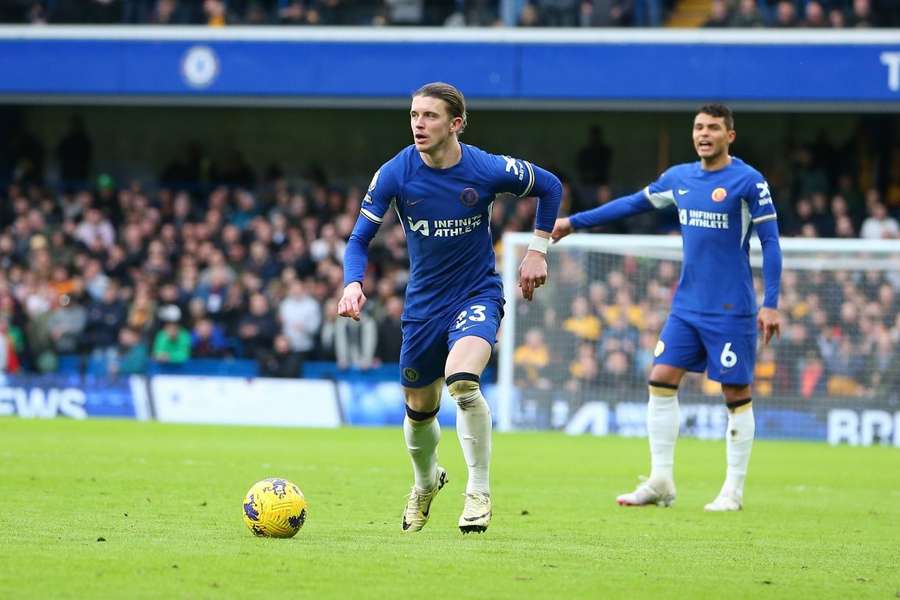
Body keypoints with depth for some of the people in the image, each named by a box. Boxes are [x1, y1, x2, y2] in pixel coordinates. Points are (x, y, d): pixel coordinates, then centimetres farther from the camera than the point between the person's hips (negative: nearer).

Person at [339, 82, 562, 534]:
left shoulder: (488, 171, -17)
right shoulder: (394, 175, -14)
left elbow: (550, 187, 2)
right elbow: (360, 239, -7)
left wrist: (538, 250, -1)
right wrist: (353, 284, -26)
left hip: (478, 295, -3)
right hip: (423, 304, 3)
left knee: (462, 380, -30)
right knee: (419, 408, 14)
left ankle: (479, 492, -15)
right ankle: (426, 483, 48)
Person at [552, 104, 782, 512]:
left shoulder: (748, 181, -9)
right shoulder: (680, 178, 8)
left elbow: (770, 243, -8)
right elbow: (633, 204, 21)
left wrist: (770, 304, -13)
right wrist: (574, 223, 21)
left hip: (731, 309, -6)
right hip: (687, 306, 6)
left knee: (736, 394, -1)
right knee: (661, 379, -1)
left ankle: (734, 491, 7)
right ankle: (660, 482, 4)